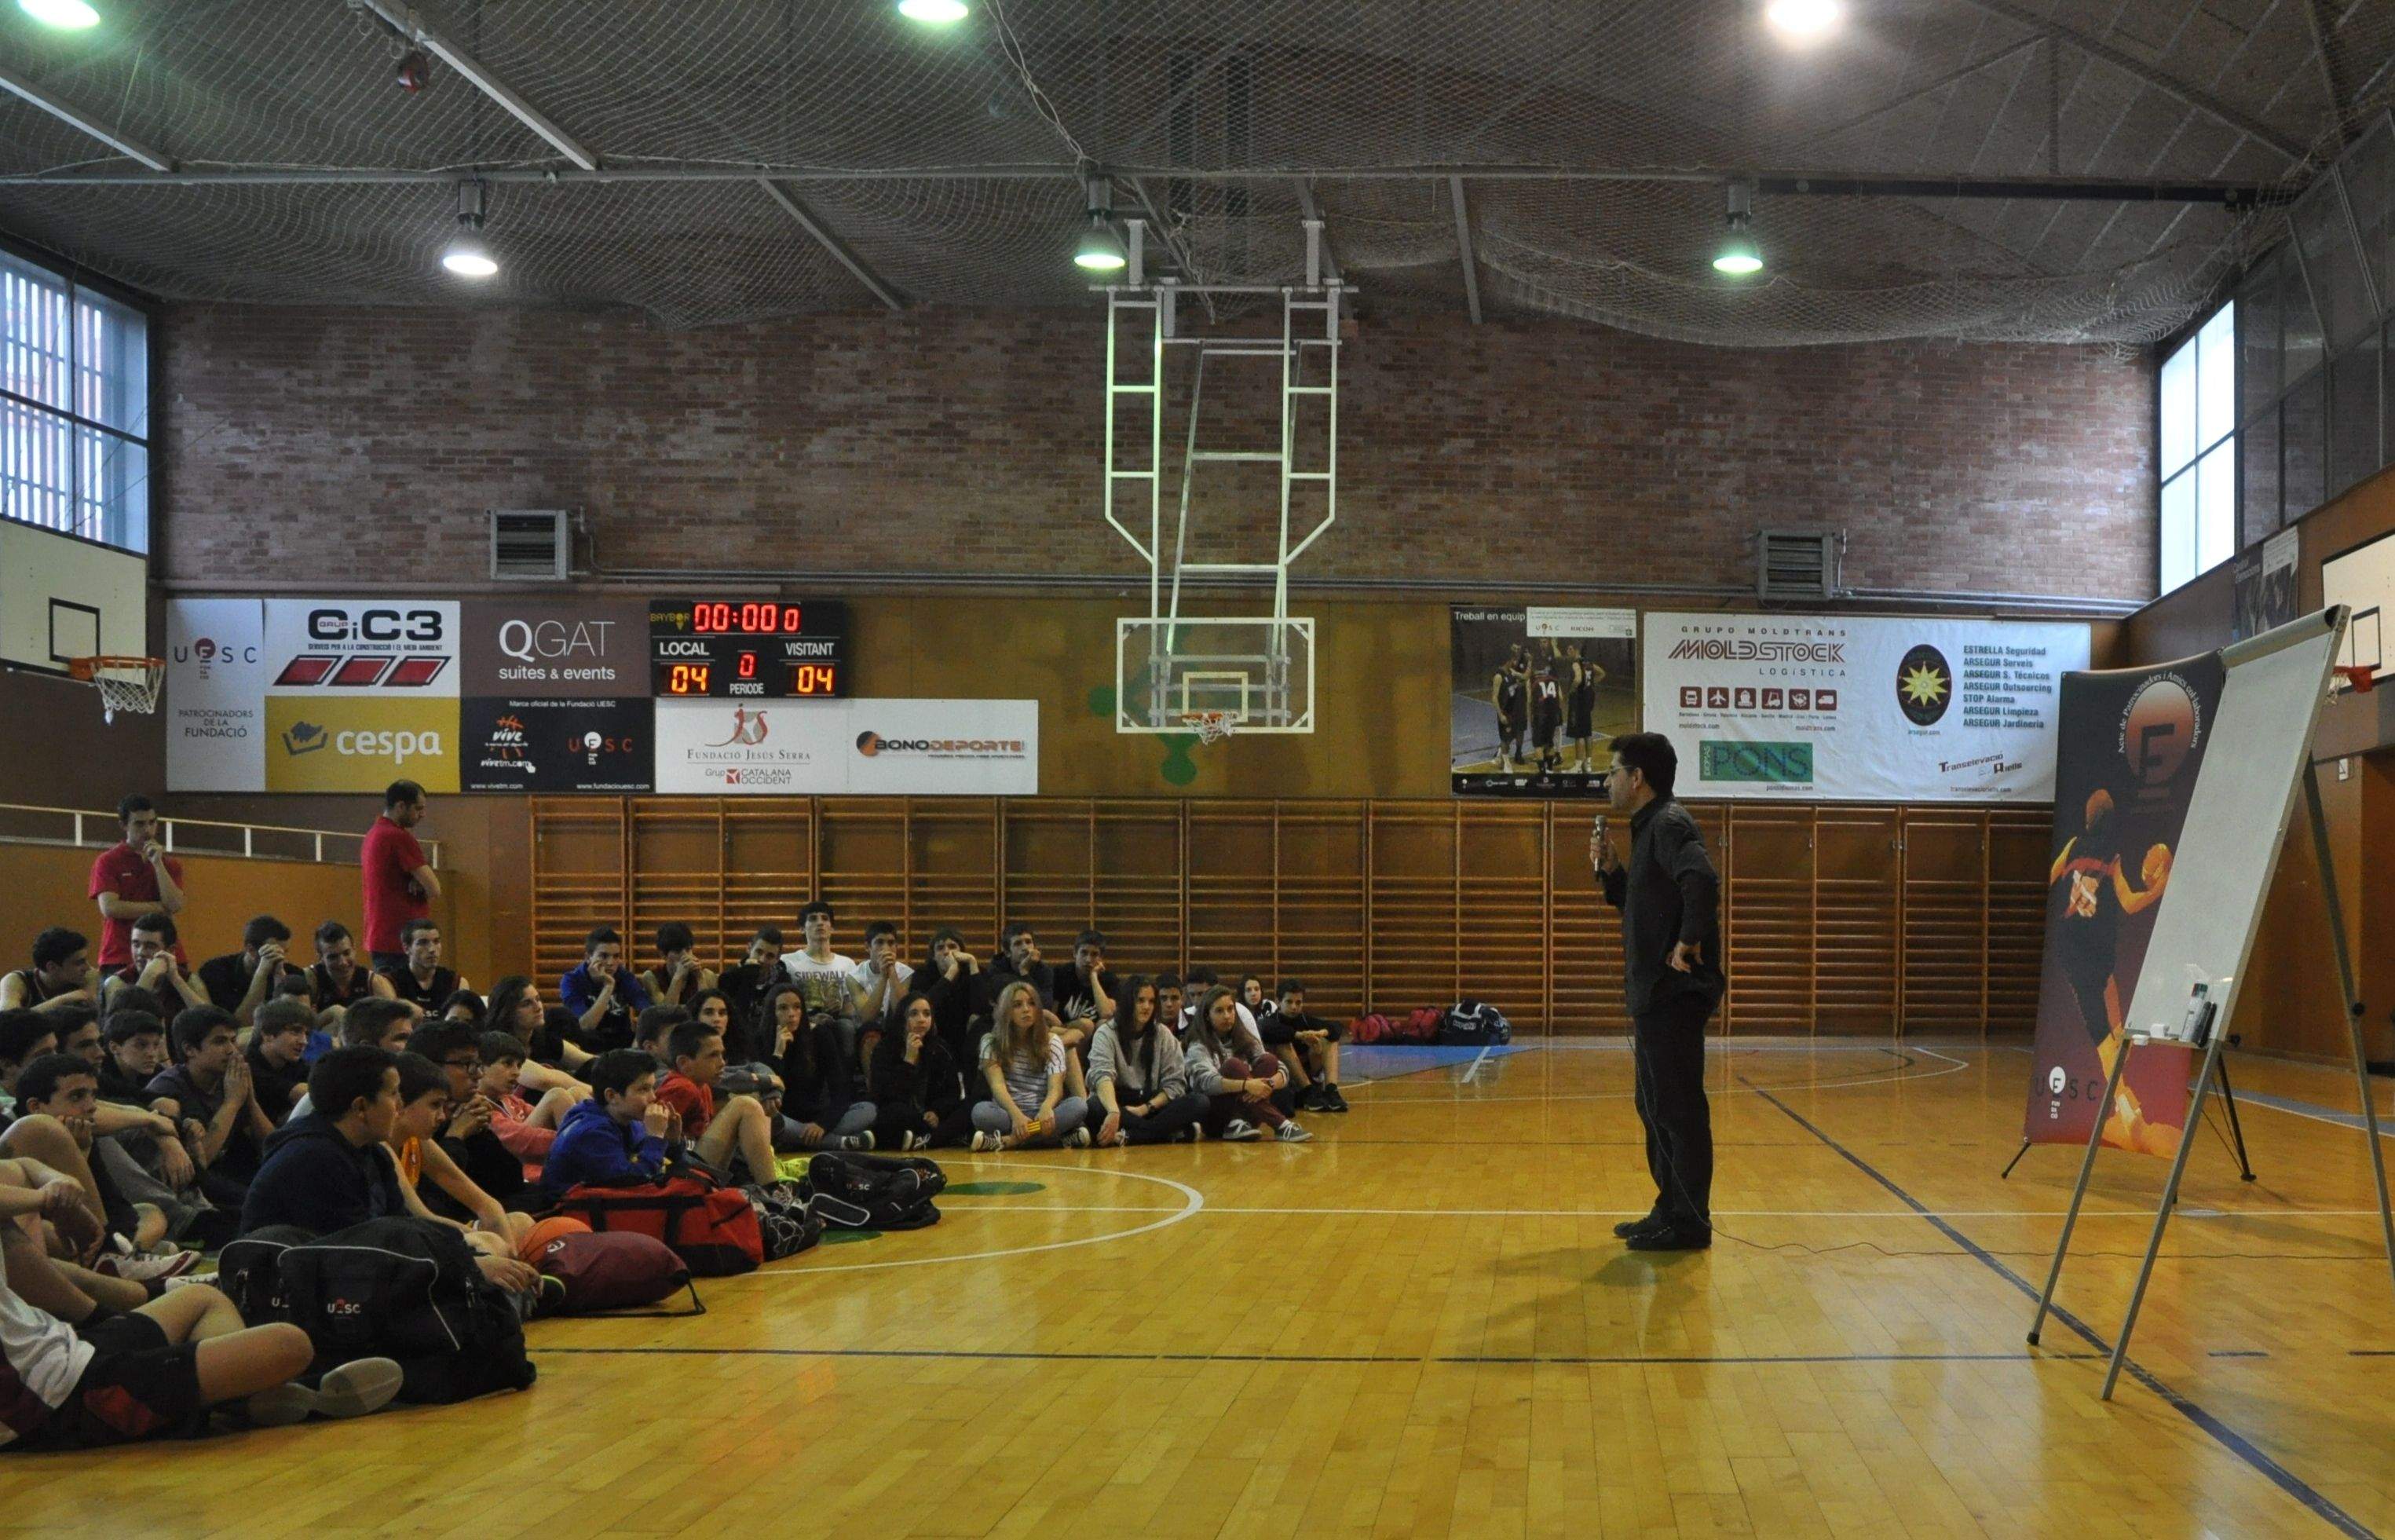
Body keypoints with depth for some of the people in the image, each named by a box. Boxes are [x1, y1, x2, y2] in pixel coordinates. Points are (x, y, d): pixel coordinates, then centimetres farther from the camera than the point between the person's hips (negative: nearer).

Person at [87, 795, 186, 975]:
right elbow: (110, 908, -9)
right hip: (119, 960, -2)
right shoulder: (108, 862, 4)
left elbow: (175, 905, -1)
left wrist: (157, 863, -6)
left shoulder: (169, 864, 14)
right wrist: (160, 907, -3)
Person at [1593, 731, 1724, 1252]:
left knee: (1678, 1109, -5)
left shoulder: (1669, 825, -15)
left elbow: (1701, 881, -32)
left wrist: (1689, 944, -25)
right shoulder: (1648, 827, 17)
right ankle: (1670, 1212, 25)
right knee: (1654, 1107, 17)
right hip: (1653, 994, 11)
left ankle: (1689, 1223, 0)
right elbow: (1633, 902, 25)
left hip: (1674, 994, -11)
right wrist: (1608, 865, 11)